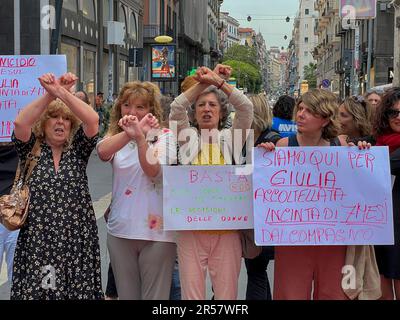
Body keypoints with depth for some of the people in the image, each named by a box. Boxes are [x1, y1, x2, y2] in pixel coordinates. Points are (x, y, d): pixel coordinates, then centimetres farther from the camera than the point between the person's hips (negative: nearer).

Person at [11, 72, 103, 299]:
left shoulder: (78, 150, 8)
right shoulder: (31, 150, 6)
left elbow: (92, 120, -10)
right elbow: (20, 123, -15)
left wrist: (62, 92, -17)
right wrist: (50, 94, -22)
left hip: (77, 241, 1)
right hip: (38, 242, 0)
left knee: (79, 291, 1)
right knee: (35, 291, 0)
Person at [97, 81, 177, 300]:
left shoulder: (164, 136, -2)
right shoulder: (116, 136, 7)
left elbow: (154, 171, -20)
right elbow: (102, 152, -17)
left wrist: (140, 137, -35)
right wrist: (130, 133, -35)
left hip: (155, 230, -3)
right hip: (120, 229, 4)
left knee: (154, 295, 3)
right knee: (126, 294, 13)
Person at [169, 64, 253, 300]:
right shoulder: (188, 139, 8)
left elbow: (246, 108, -6)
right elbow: (177, 108, -8)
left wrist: (219, 82, -12)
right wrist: (204, 82, -12)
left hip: (226, 230, 0)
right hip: (191, 230, 0)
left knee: (227, 294, 4)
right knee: (192, 294, 3)